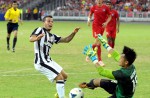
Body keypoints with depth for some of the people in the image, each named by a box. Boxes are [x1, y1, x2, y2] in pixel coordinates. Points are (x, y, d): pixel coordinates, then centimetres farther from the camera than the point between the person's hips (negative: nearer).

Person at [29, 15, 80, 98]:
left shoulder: (52, 36, 17)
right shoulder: (40, 30, -6)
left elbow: (66, 40, 17)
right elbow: (31, 39, -24)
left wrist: (73, 33, 0)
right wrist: (37, 38, -47)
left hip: (48, 61, 10)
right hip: (41, 62, -10)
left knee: (64, 76, 20)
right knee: (60, 77, -14)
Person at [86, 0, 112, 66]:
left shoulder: (106, 8, 0)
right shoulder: (93, 8, 0)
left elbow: (109, 17, 6)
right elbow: (90, 15, 16)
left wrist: (106, 22, -10)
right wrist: (89, 20, -4)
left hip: (102, 26, 2)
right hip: (95, 25, -2)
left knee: (97, 43, 8)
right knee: (98, 43, -11)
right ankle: (99, 60, -6)